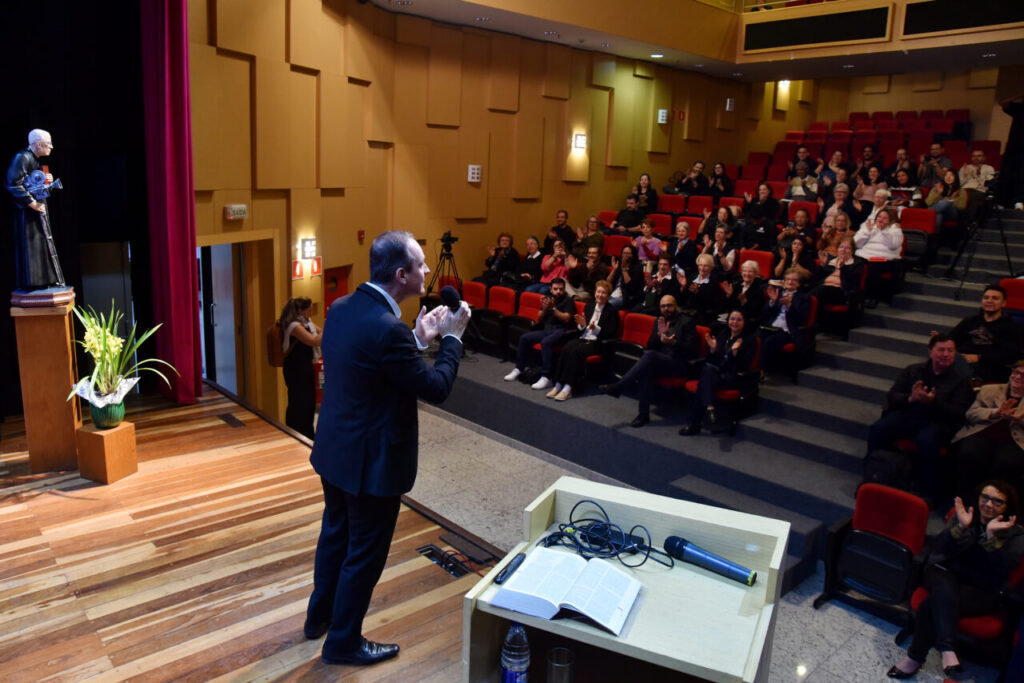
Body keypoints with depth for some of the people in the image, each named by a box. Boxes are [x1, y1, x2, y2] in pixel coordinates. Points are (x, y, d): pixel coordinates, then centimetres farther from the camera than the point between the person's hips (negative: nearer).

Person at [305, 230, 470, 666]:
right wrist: (451, 338, -7)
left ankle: (320, 616, 47)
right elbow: (436, 388, -19)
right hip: (371, 461, -9)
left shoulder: (341, 308, -2)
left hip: (335, 450, 9)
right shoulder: (387, 329, -29)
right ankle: (343, 642, 31)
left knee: (335, 535, 27)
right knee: (364, 553, 11)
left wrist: (417, 339, 7)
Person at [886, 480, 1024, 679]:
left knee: (932, 605, -30)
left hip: (982, 591, -2)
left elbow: (1004, 566, -16)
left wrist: (992, 536, -28)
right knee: (945, 590, -37)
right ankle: (947, 650, -41)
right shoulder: (966, 516, 6)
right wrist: (961, 527, -21)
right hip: (946, 573, 2)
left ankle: (916, 656, -20)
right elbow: (940, 549, -6)